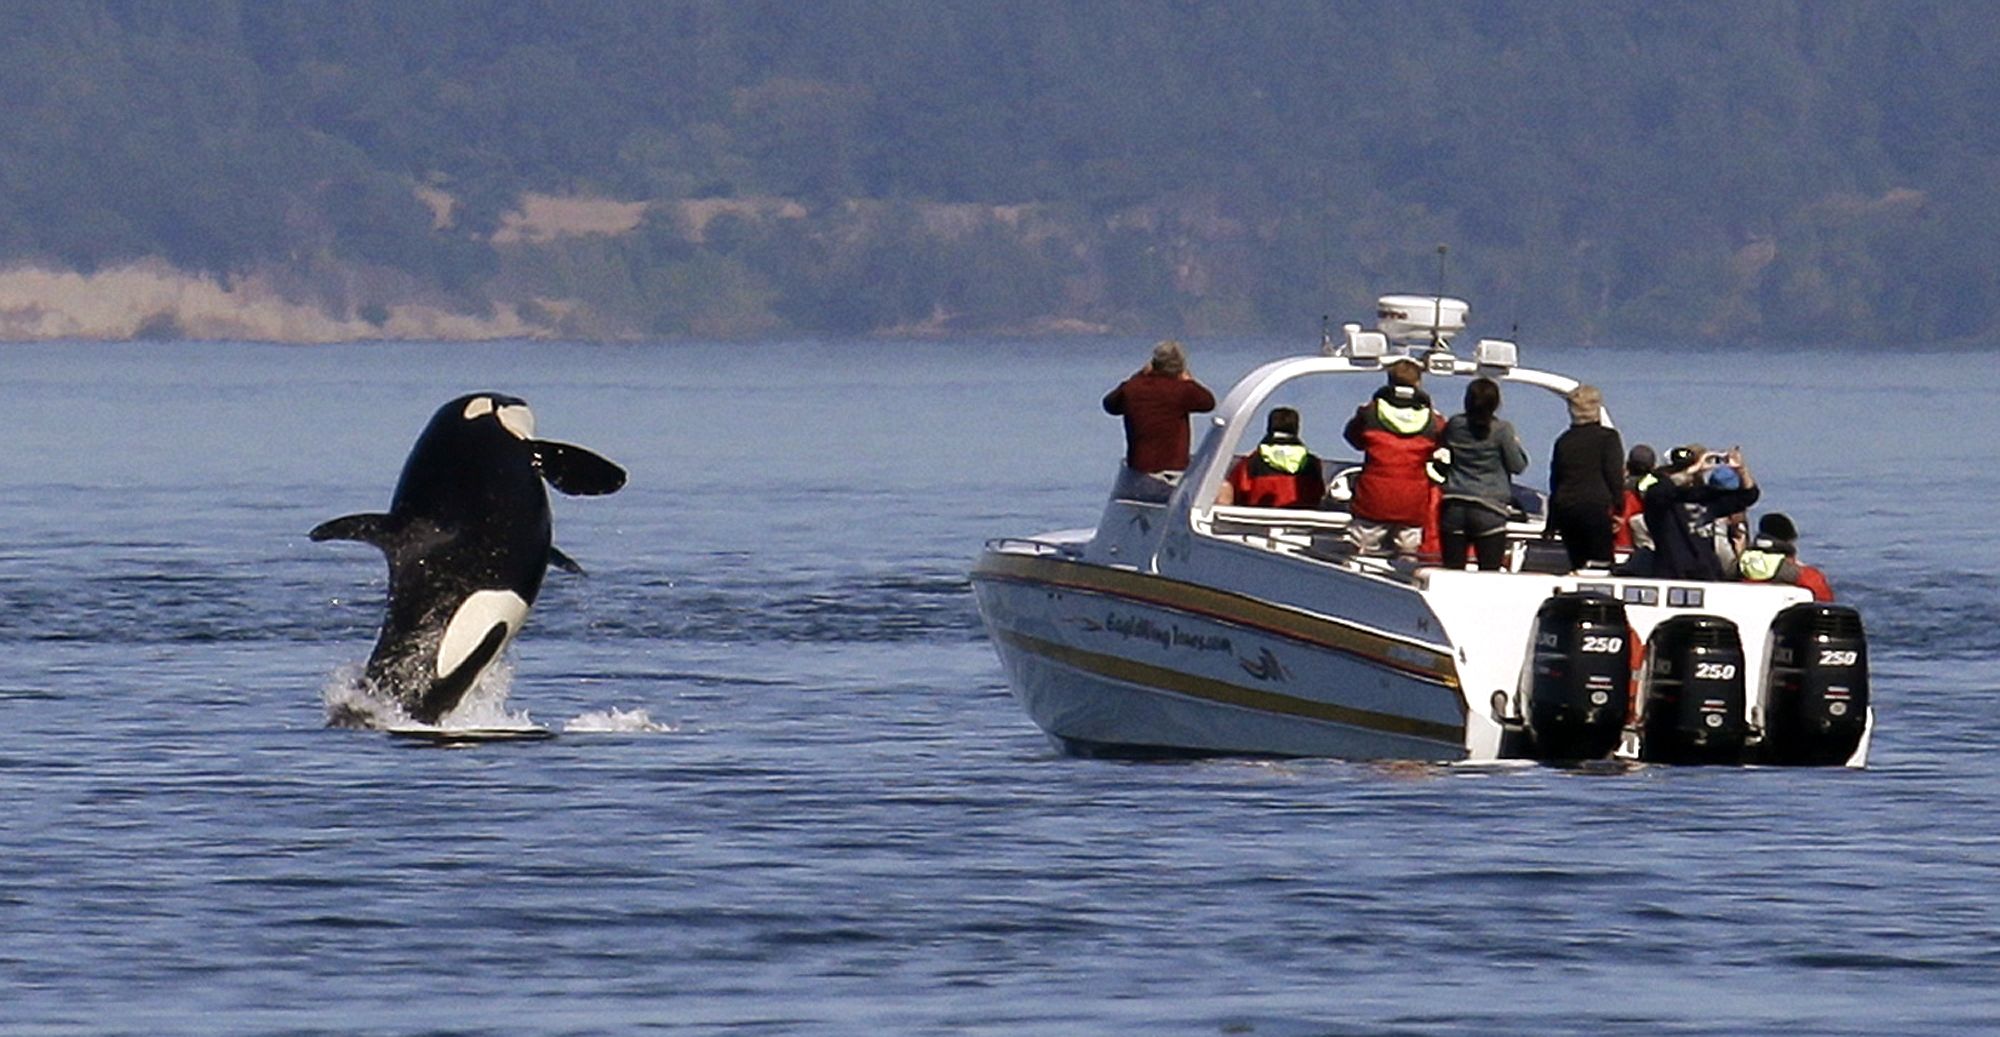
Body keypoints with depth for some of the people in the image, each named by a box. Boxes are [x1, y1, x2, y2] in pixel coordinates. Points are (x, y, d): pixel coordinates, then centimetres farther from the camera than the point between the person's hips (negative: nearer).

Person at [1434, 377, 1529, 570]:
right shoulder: (1502, 431, -8)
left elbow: (1442, 454, 14)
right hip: (1489, 510, -3)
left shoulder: (1454, 425, 2)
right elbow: (1518, 466, -1)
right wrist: (1516, 444, 15)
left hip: (1454, 508, 3)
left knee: (1452, 570, 4)